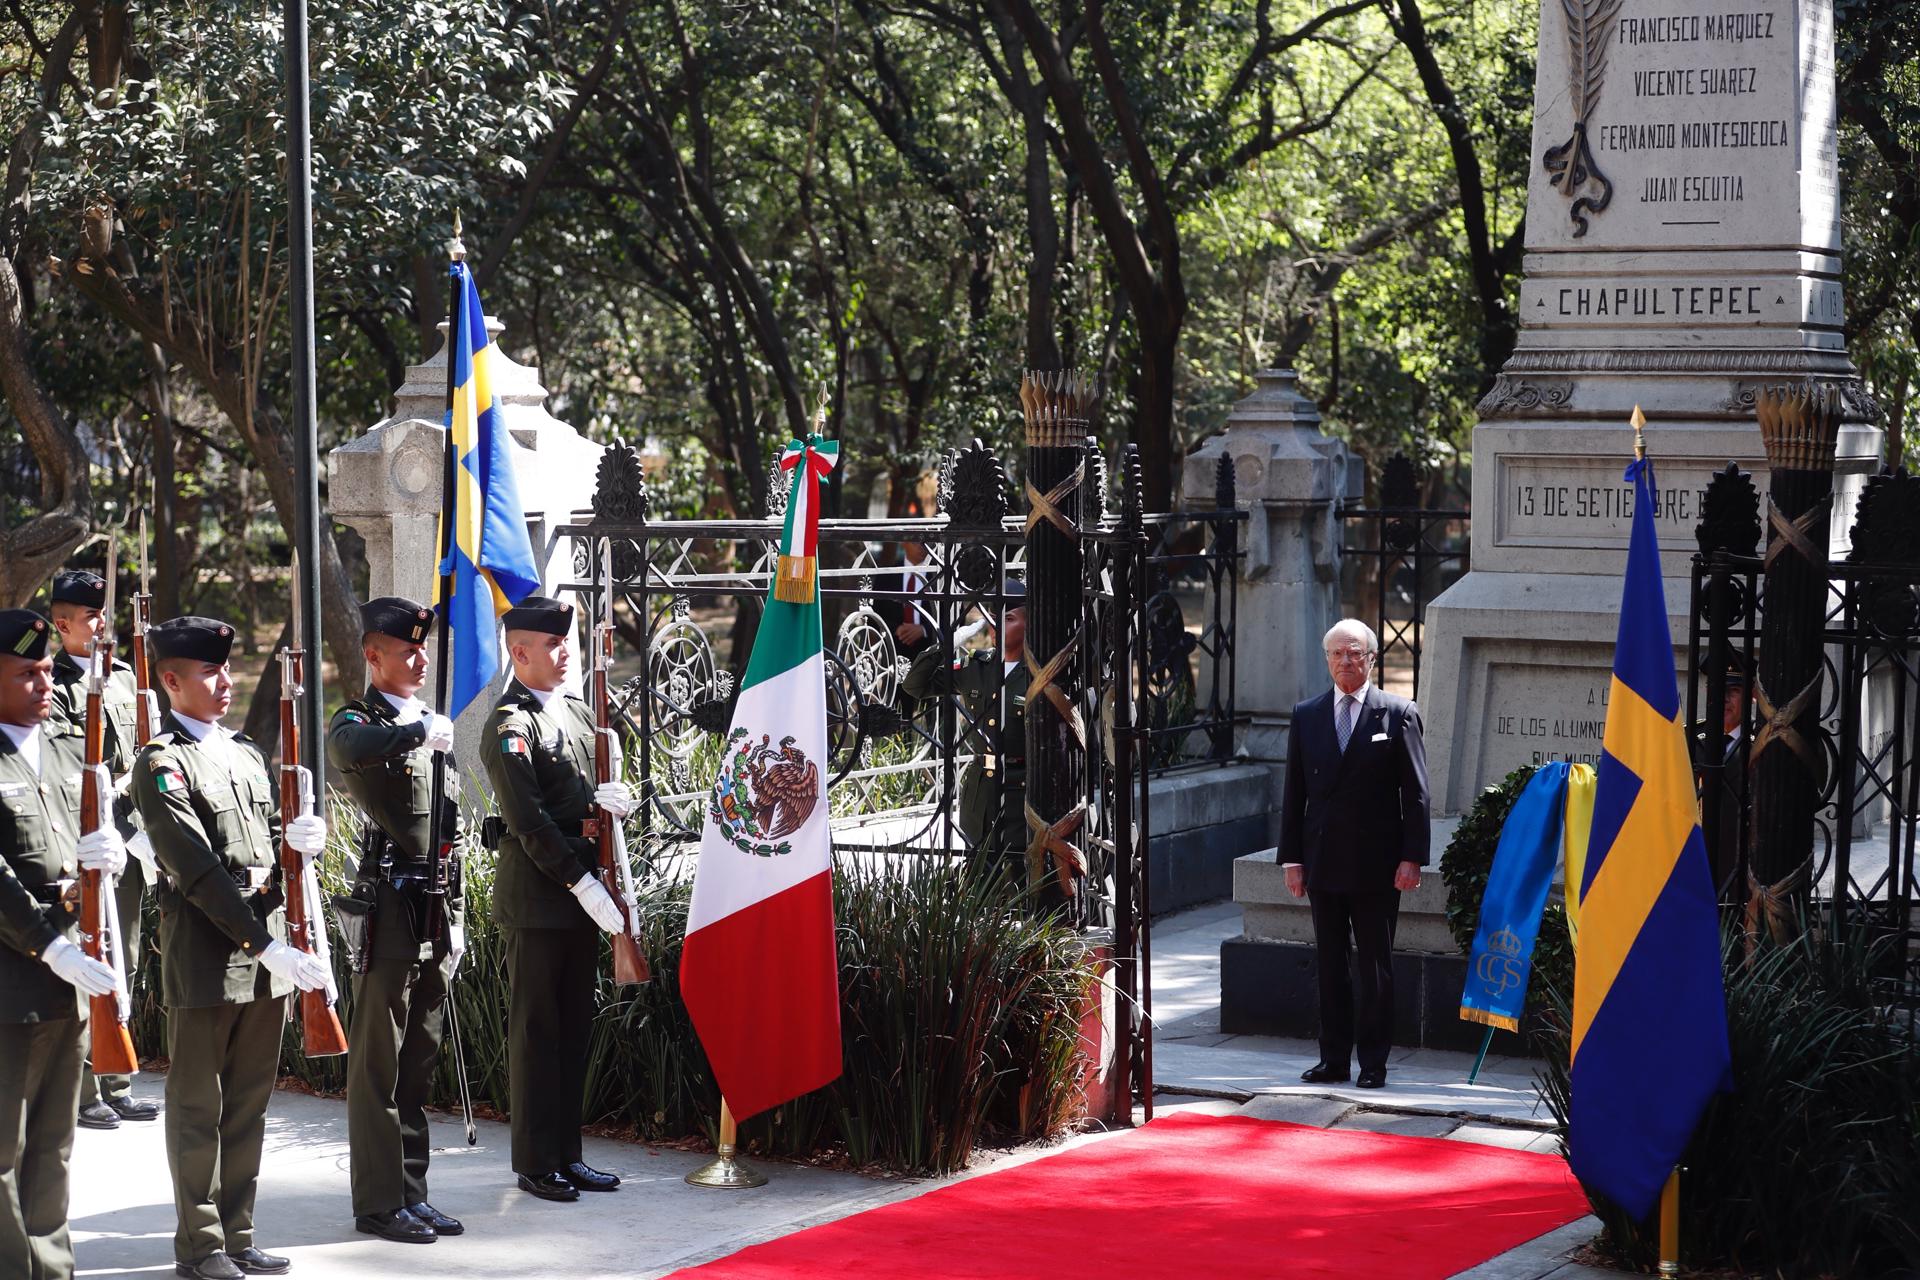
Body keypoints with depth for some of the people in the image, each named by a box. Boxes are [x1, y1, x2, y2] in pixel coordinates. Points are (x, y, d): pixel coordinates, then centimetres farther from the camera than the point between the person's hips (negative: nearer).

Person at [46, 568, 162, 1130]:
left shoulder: (122, 676, 15)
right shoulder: (58, 687, -10)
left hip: (129, 847, 8)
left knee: (122, 967, 13)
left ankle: (116, 1086, 22)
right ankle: (81, 1092, 3)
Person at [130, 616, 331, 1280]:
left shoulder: (246, 752, 16)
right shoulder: (161, 764, -9)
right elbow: (198, 870, -17)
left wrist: (299, 839, -4)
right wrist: (264, 944, -20)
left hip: (267, 951, 7)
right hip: (204, 956, -7)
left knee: (249, 1102, 12)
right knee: (199, 1106, 2)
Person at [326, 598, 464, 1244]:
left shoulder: (431, 723, 17)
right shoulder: (357, 722, -7)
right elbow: (350, 748, -35)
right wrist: (421, 733, -30)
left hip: (436, 914, 7)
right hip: (388, 908, -7)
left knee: (419, 1063, 12)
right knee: (378, 1064, -1)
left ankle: (412, 1193, 19)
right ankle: (379, 1203, 4)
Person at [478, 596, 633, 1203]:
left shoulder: (576, 711, 14)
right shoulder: (509, 728, -12)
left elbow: (604, 795, 18)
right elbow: (530, 823, -18)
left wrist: (606, 800, -6)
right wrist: (582, 883, -18)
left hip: (581, 891, 8)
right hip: (535, 898, -8)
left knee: (575, 1027, 12)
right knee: (536, 1031, 0)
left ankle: (566, 1153, 19)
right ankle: (536, 1163, 7)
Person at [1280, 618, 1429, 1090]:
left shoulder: (1398, 714, -1)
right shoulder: (1306, 716, 8)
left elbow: (1416, 793, -3)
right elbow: (1294, 793, 9)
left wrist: (1412, 857, -10)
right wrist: (1291, 857, 4)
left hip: (1376, 865, -3)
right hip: (1323, 863, 3)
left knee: (1374, 966, 2)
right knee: (1329, 964, 8)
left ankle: (1373, 1063, 8)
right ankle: (1334, 1058, 15)